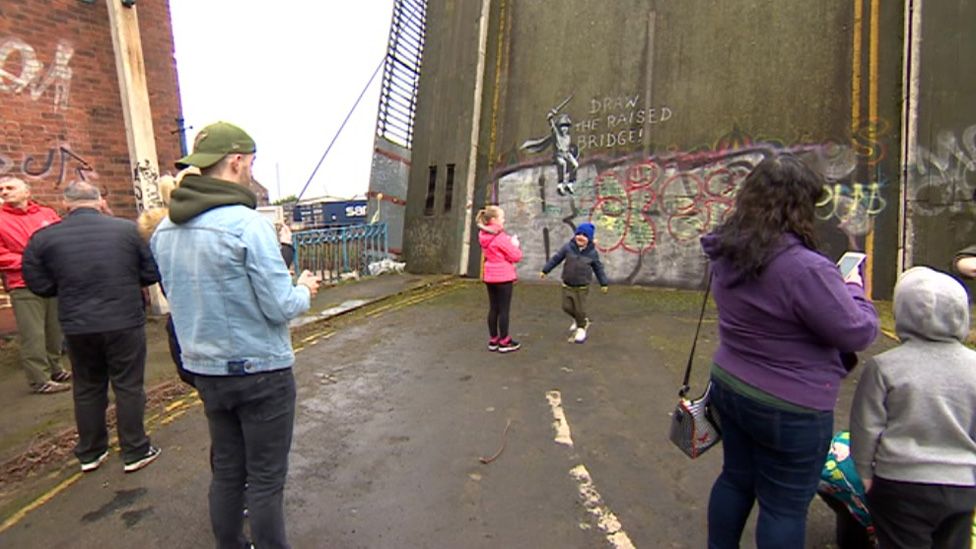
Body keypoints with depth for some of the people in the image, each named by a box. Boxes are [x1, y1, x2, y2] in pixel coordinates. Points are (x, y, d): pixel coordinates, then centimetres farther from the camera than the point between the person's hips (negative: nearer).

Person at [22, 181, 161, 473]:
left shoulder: (43, 238, -2)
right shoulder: (128, 229, -6)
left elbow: (40, 285, 1)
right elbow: (151, 274, -3)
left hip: (77, 326, 2)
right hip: (125, 322, -2)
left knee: (87, 389, 17)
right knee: (128, 387, 8)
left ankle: (90, 453, 30)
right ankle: (135, 452, 16)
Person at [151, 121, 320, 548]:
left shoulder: (164, 230, 3)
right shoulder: (247, 223, -20)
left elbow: (181, 296, 14)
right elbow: (281, 308, -20)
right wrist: (304, 290, 1)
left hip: (205, 370, 7)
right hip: (260, 371, -7)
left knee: (226, 470, 21)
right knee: (266, 480, 7)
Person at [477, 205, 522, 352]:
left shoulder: (484, 236, 7)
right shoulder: (501, 237, -19)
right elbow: (516, 256, -14)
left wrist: (509, 243, 8)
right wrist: (515, 245, 4)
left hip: (489, 276, 8)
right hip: (503, 277, -8)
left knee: (493, 308, 13)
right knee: (504, 309, 0)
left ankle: (493, 340, 21)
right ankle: (504, 342, 8)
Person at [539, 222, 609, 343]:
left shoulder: (592, 252, -5)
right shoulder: (568, 247, -5)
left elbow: (598, 268, 6)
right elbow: (556, 259, 5)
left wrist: (604, 283, 10)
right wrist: (545, 270, 8)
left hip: (582, 287, -2)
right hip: (567, 285, 2)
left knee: (580, 309, -1)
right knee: (567, 307, 5)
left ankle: (581, 328, 25)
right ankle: (580, 320, 34)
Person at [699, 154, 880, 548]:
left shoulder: (728, 253, -4)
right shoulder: (805, 268, -29)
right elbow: (859, 333, -17)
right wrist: (853, 289, -1)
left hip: (729, 387, 7)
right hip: (790, 410, -7)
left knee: (735, 479, 25)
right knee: (784, 506, 13)